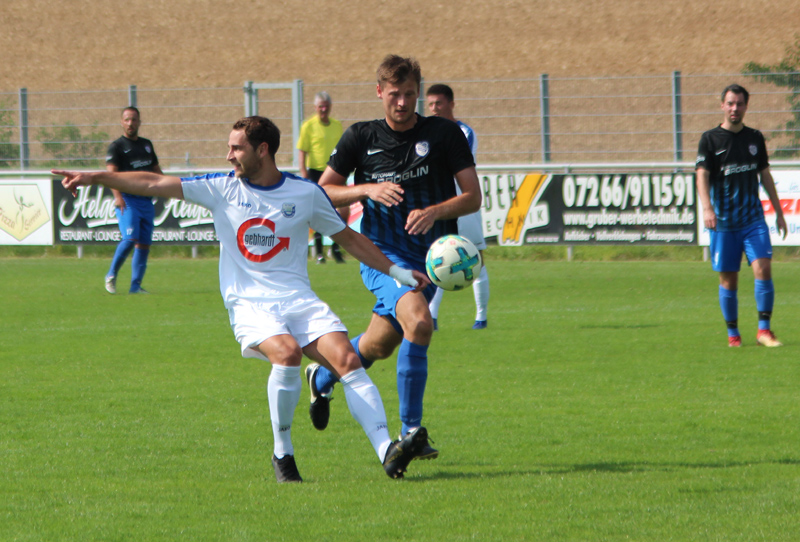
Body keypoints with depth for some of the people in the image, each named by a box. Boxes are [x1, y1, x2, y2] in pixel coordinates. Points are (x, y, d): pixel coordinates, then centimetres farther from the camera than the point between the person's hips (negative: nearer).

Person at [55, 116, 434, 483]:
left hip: (298, 299, 2)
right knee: (287, 352, -32)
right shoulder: (222, 189, 6)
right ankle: (282, 453, -16)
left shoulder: (306, 193, 7)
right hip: (249, 304, -2)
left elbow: (348, 238, 19)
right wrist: (92, 178, -1)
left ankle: (387, 451, -29)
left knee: (348, 360, -21)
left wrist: (396, 271, 14)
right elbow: (153, 184, 5)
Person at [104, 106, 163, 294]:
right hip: (127, 199, -6)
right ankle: (111, 275, -3)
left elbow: (156, 169, 29)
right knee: (130, 239, -20)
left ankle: (136, 285, 5)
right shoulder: (117, 146, 0)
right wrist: (117, 196, -27)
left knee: (144, 243, 1)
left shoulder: (147, 145, 20)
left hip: (146, 200, 6)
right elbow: (111, 172, -13)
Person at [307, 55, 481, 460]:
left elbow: (473, 196, -2)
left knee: (380, 345, 8)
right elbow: (321, 193, 5)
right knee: (418, 321, -26)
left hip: (427, 257, 3)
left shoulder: (444, 134, 0)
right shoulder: (361, 138, 1)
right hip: (382, 255, -3)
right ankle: (410, 432, -20)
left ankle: (322, 377, 38)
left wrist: (434, 212, -20)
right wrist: (367, 189, -12)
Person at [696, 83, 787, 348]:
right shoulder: (710, 139, -1)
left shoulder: (755, 138, 11)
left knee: (763, 268, -13)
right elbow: (702, 175, -11)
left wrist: (779, 212, 18)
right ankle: (733, 334, 15)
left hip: (753, 217, 2)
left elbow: (765, 175, 19)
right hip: (724, 221, -2)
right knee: (728, 279, 2)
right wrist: (707, 208, -27)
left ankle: (764, 330, -8)